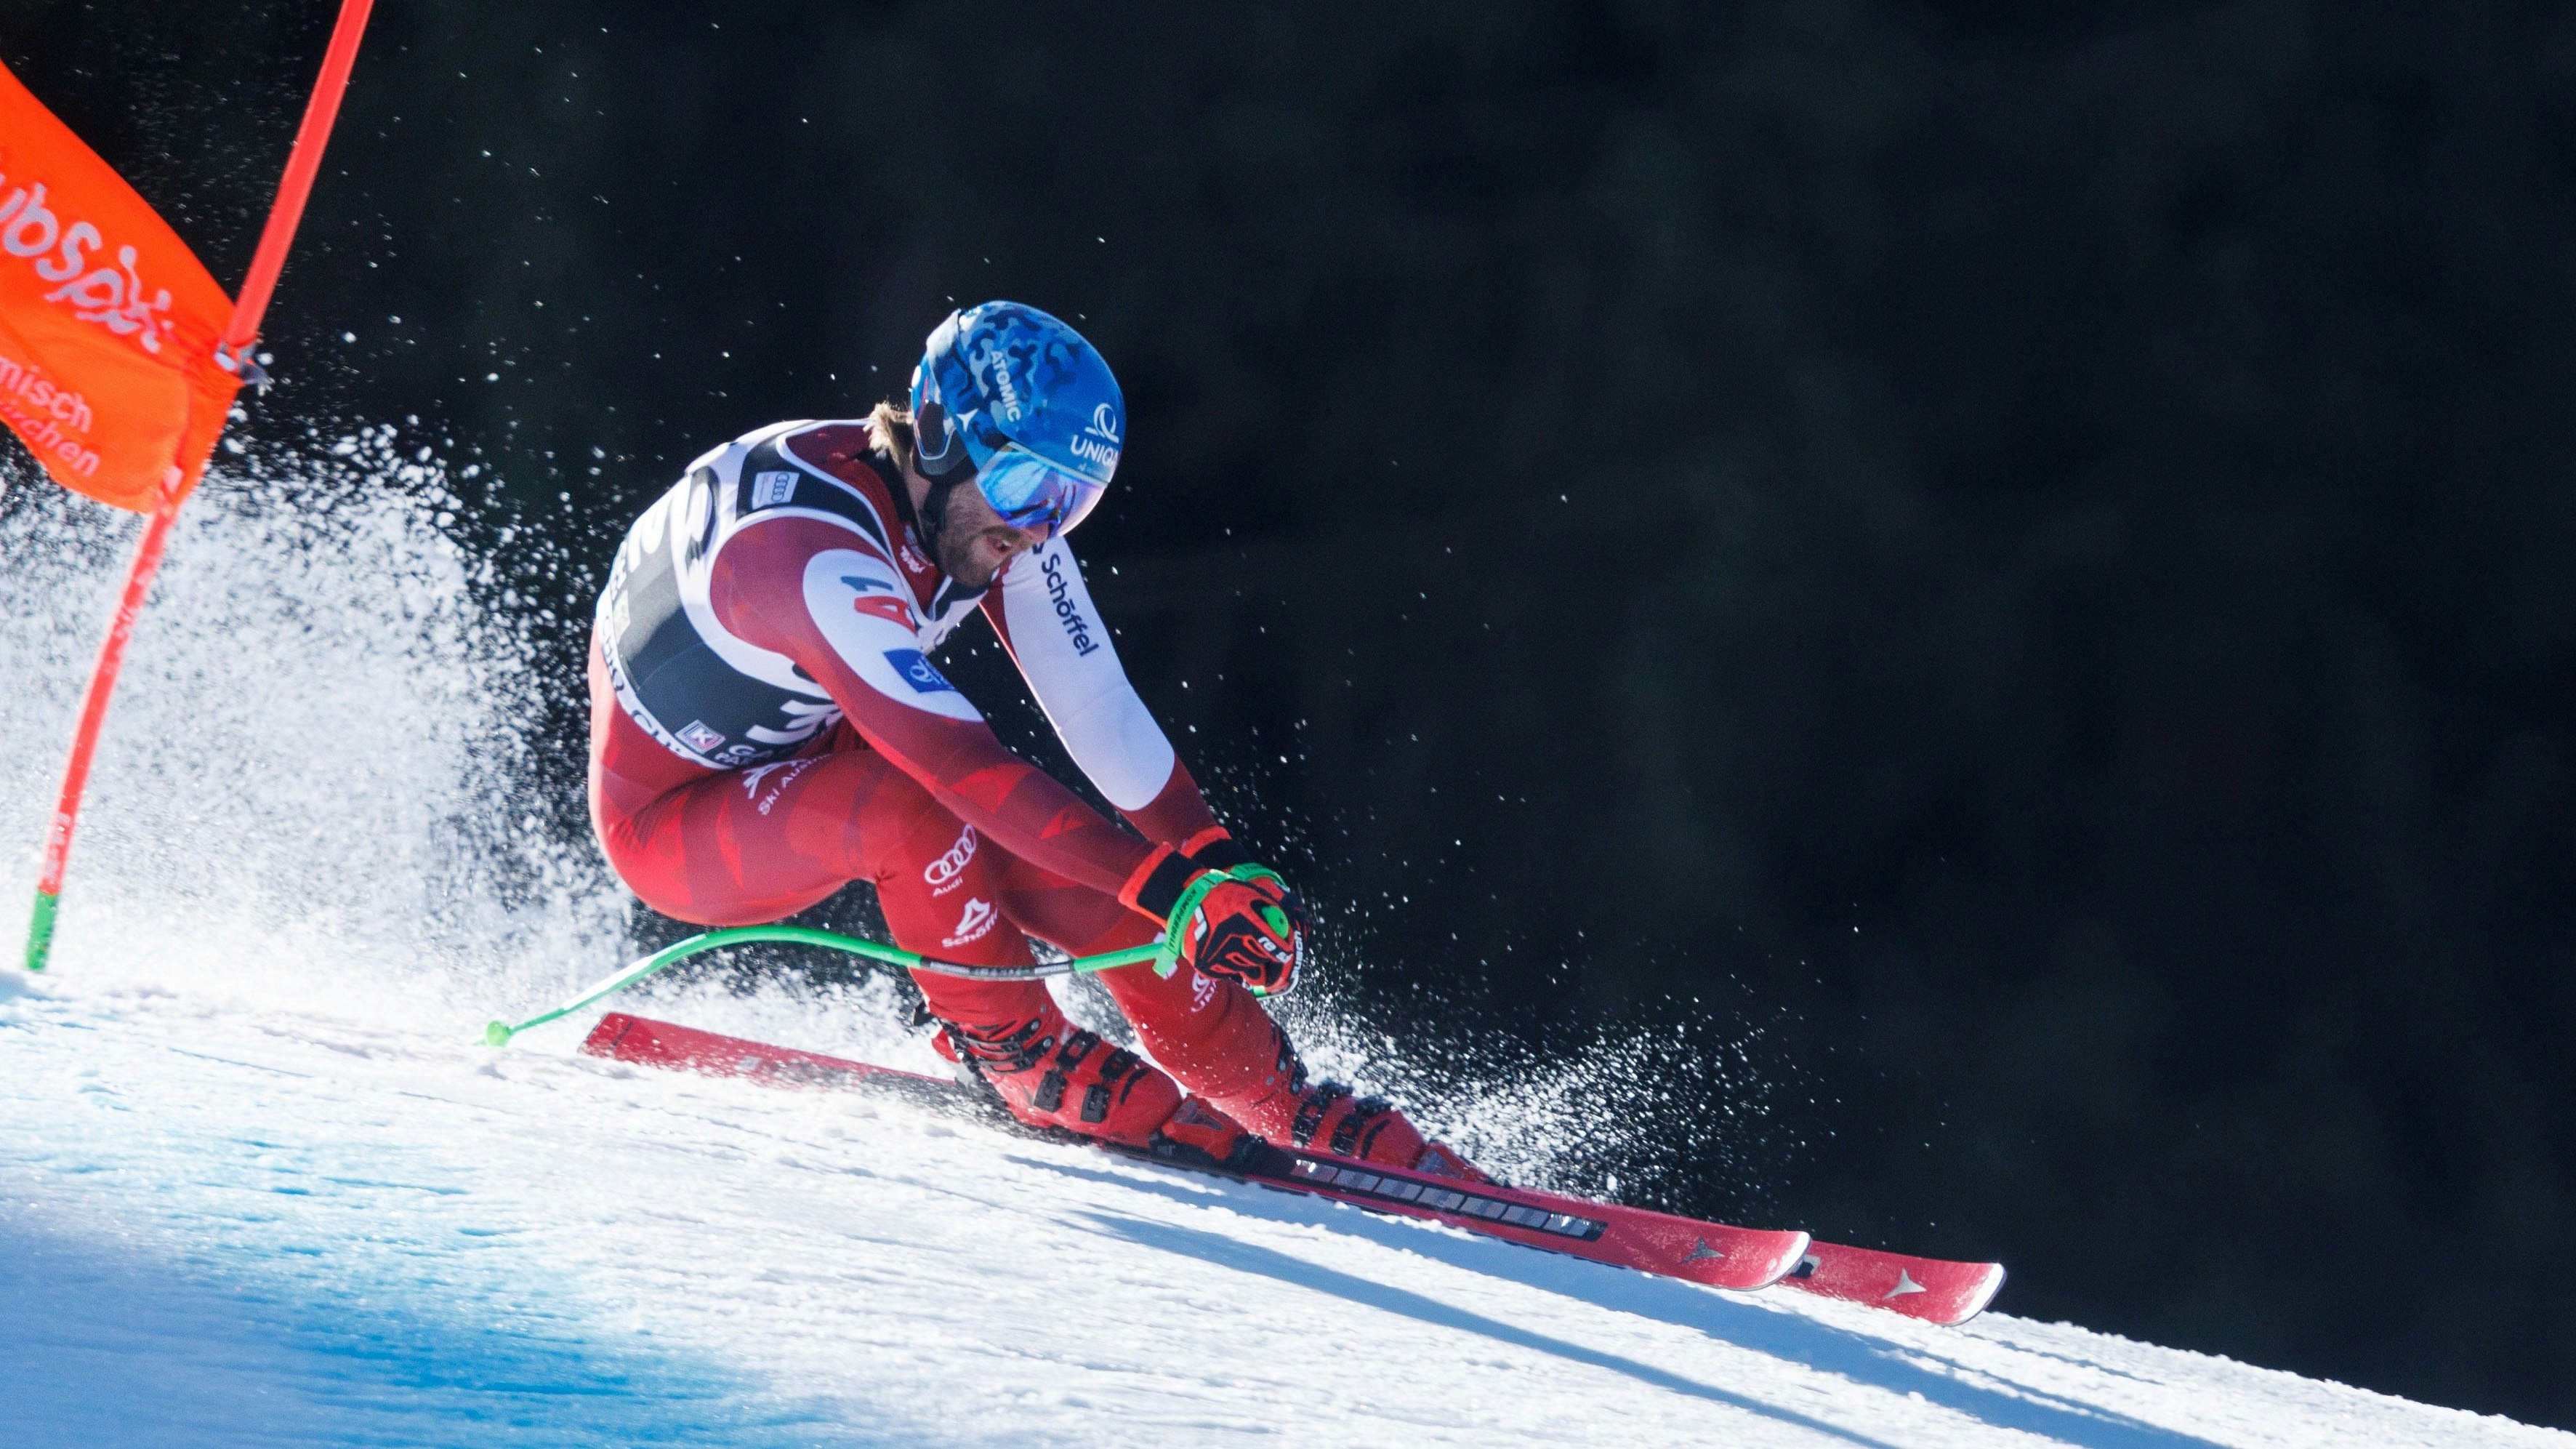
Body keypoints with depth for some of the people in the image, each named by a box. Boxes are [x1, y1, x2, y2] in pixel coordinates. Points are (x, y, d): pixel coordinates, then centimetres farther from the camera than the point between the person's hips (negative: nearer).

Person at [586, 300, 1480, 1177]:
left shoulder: (999, 511, -12)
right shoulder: (815, 551, -37)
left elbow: (1099, 709, -9)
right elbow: (966, 767, -43)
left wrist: (1226, 870, -21)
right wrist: (1175, 889, -45)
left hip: (804, 769, 7)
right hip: (667, 818, -7)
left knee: (1075, 865, -12)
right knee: (911, 804, -35)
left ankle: (1293, 1113, 1)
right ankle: (1012, 1048, -13)